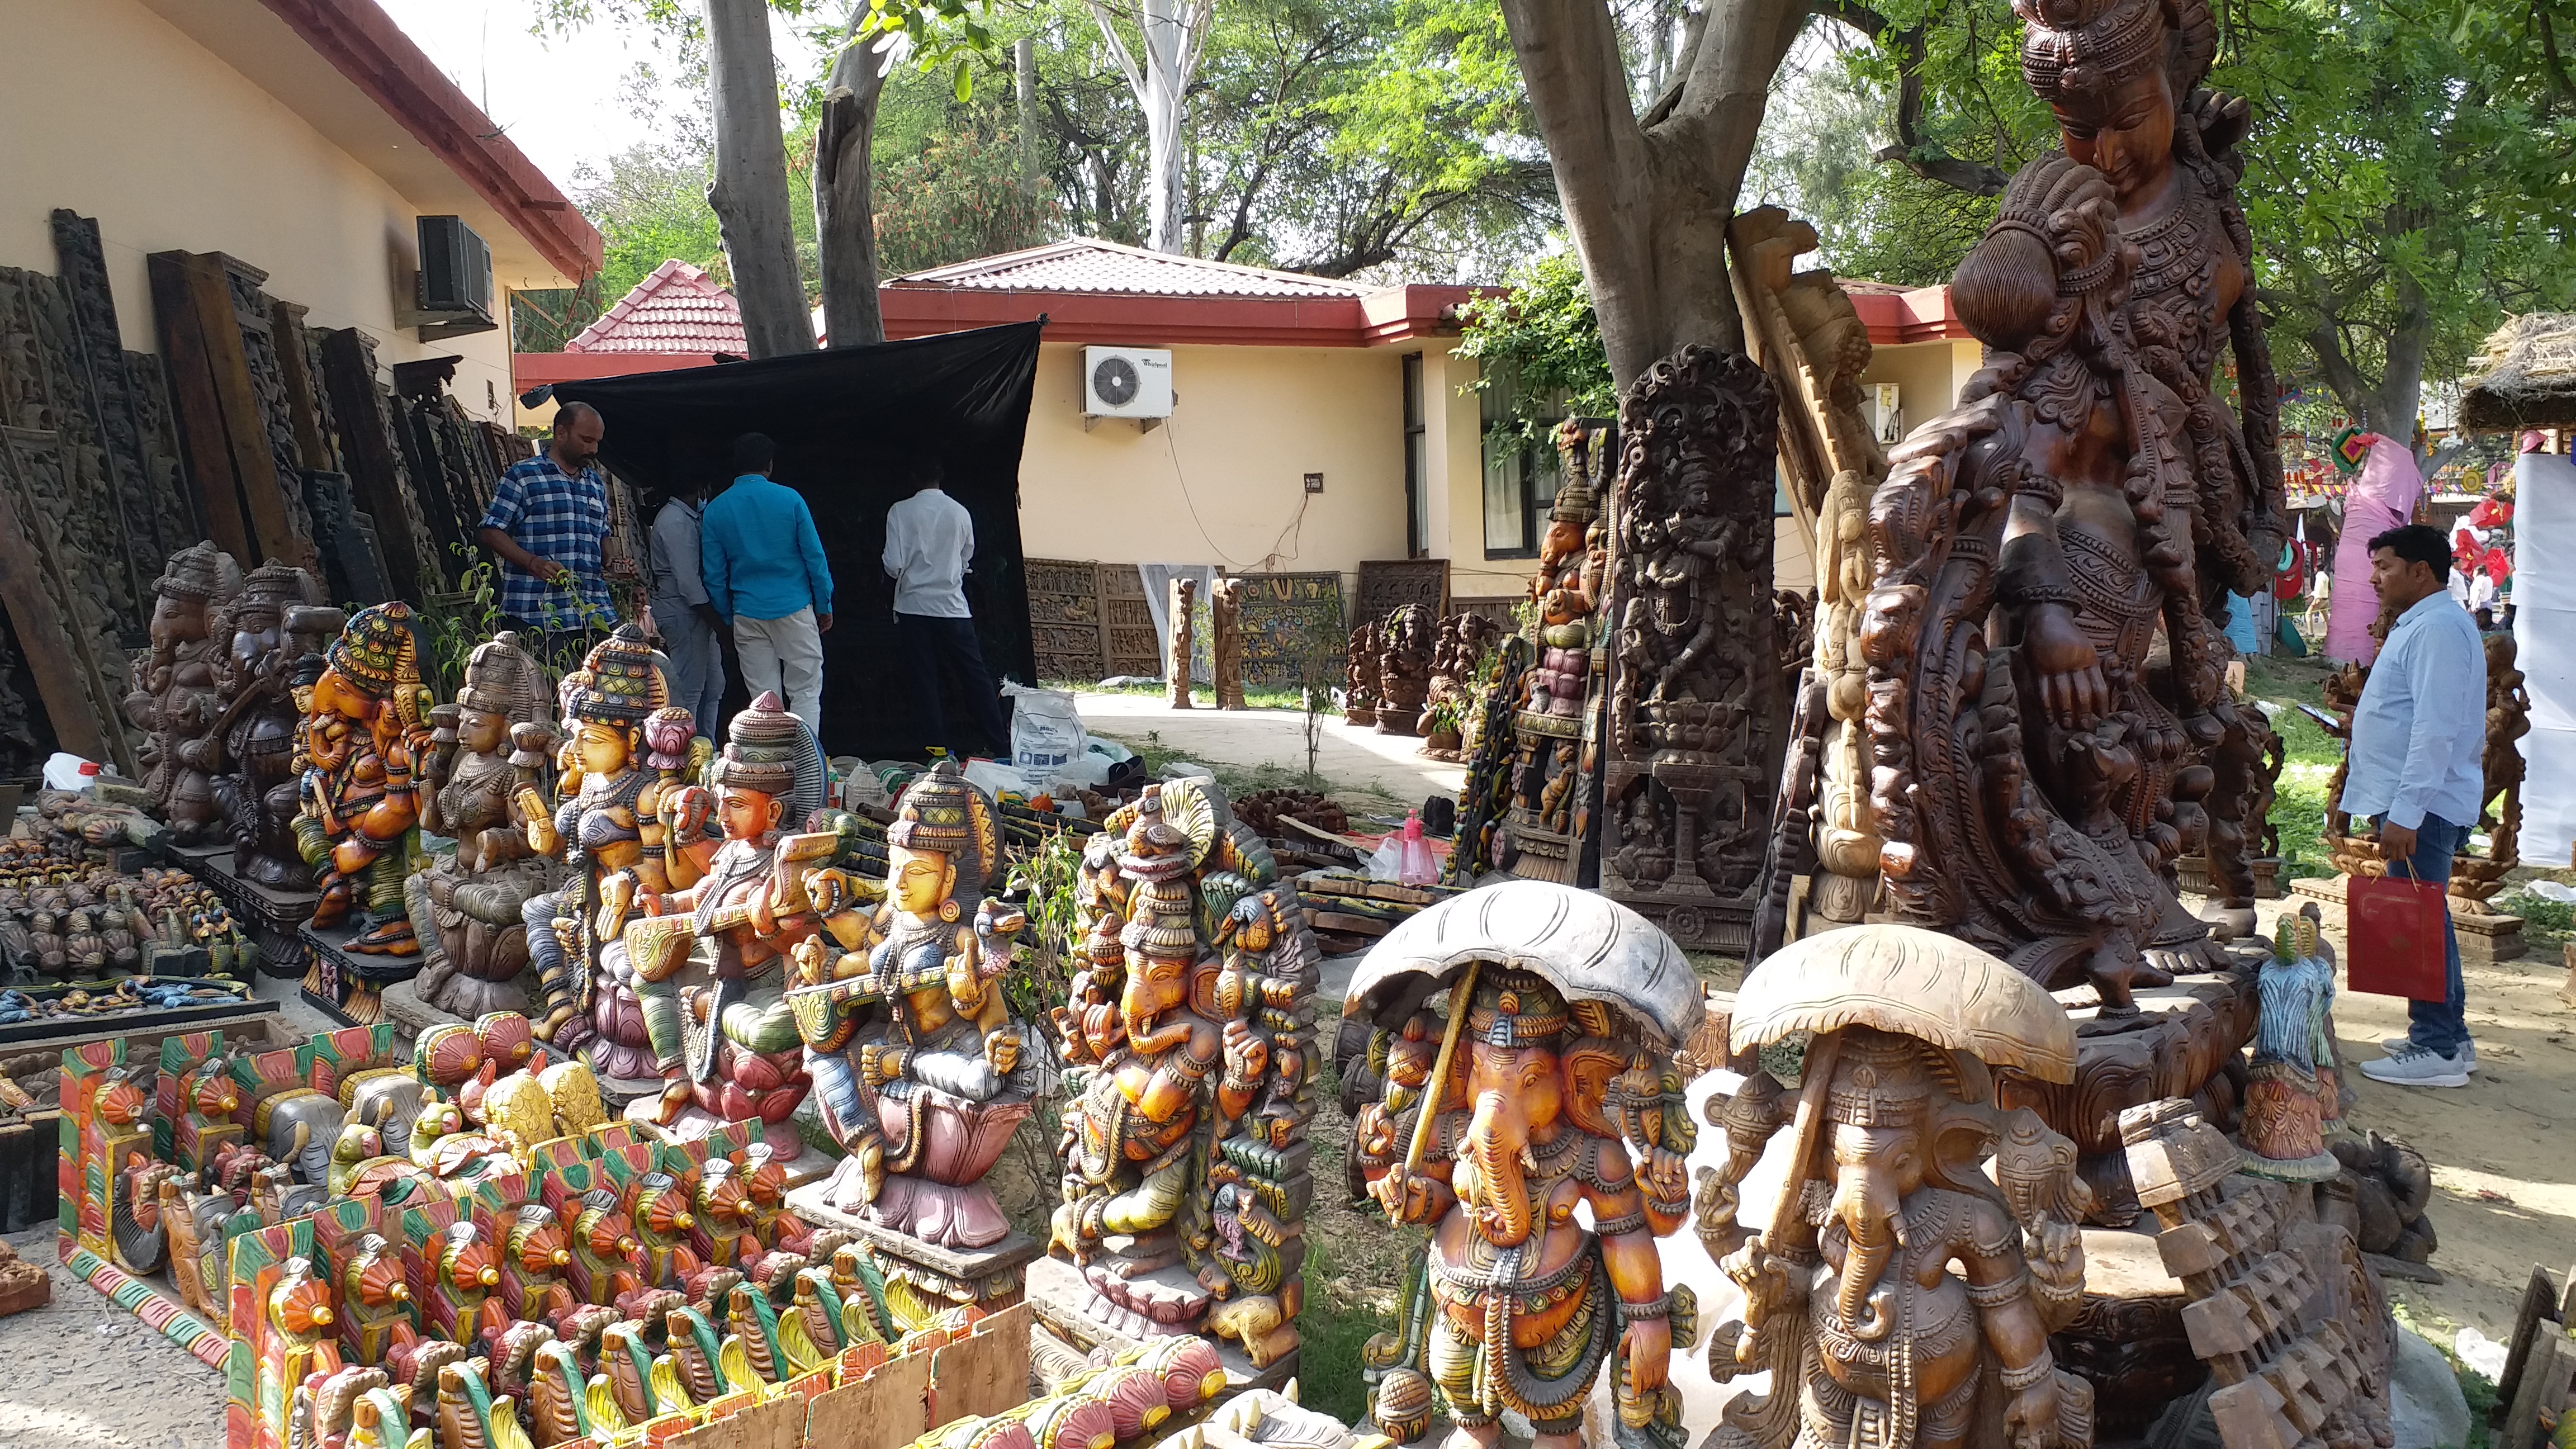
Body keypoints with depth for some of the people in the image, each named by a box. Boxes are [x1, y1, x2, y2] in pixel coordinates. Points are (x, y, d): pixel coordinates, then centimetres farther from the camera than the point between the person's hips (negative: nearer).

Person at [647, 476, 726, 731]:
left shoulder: (687, 518, 17)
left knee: (713, 686, 13)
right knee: (689, 690, -8)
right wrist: (718, 623, -20)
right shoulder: (675, 522, -16)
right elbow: (688, 581, -21)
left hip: (696, 613, 10)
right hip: (683, 612, -10)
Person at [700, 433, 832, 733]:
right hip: (794, 608, -2)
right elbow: (814, 556, -2)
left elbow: (714, 574, 6)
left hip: (747, 616, 3)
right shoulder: (790, 499, -4)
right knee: (806, 692, 1)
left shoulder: (714, 510, 4)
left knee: (763, 700, 6)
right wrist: (824, 606, 7)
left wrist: (728, 618, 16)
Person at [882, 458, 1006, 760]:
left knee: (926, 681, 4)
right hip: (953, 606, 1)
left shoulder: (900, 512, -5)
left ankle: (940, 747, 2)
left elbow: (894, 565, -9)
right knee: (975, 676, 6)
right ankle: (998, 743, 4)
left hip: (914, 606, -1)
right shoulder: (960, 512, 2)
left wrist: (908, 571, 12)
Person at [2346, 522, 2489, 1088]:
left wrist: (2405, 813, -27)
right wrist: (2399, 808, 24)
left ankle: (2437, 1050, -1)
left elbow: (2436, 731, -24)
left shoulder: (2438, 628, -17)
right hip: (2415, 802, 11)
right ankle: (2447, 1035, 25)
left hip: (2424, 804, -11)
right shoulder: (2419, 624, 17)